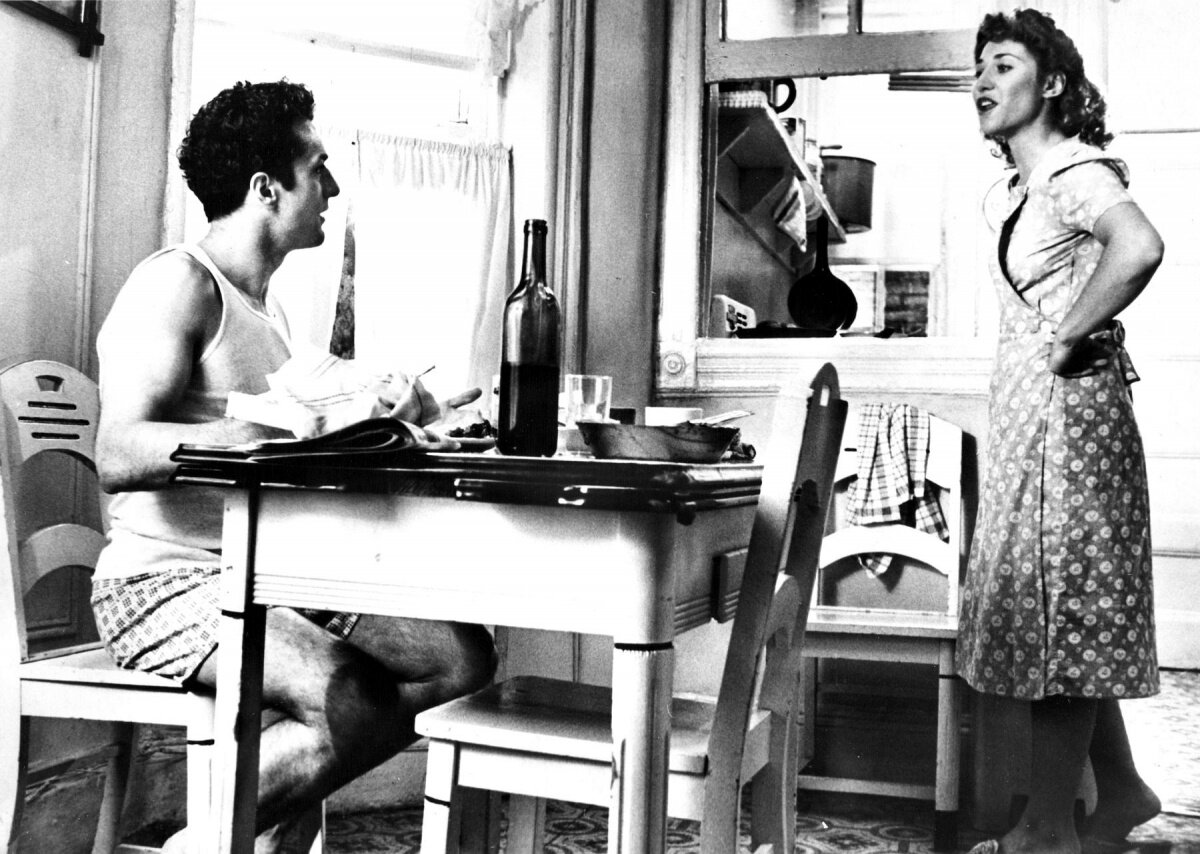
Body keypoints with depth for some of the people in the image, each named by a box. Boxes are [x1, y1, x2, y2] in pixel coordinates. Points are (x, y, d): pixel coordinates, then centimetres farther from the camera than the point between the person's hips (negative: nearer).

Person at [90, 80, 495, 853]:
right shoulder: (179, 280, -10)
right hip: (167, 577, -8)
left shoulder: (262, 300, 18)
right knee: (357, 707, -28)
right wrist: (267, 431, -32)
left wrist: (387, 424, 9)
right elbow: (118, 457, -23)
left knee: (463, 658, -7)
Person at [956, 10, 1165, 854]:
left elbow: (1139, 247, -30)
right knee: (1066, 615, 13)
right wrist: (1044, 340, 11)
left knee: (1054, 610, -4)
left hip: (1066, 402, -9)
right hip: (1029, 408, 10)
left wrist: (1067, 340, -21)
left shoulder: (1072, 169, -10)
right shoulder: (1019, 190, 17)